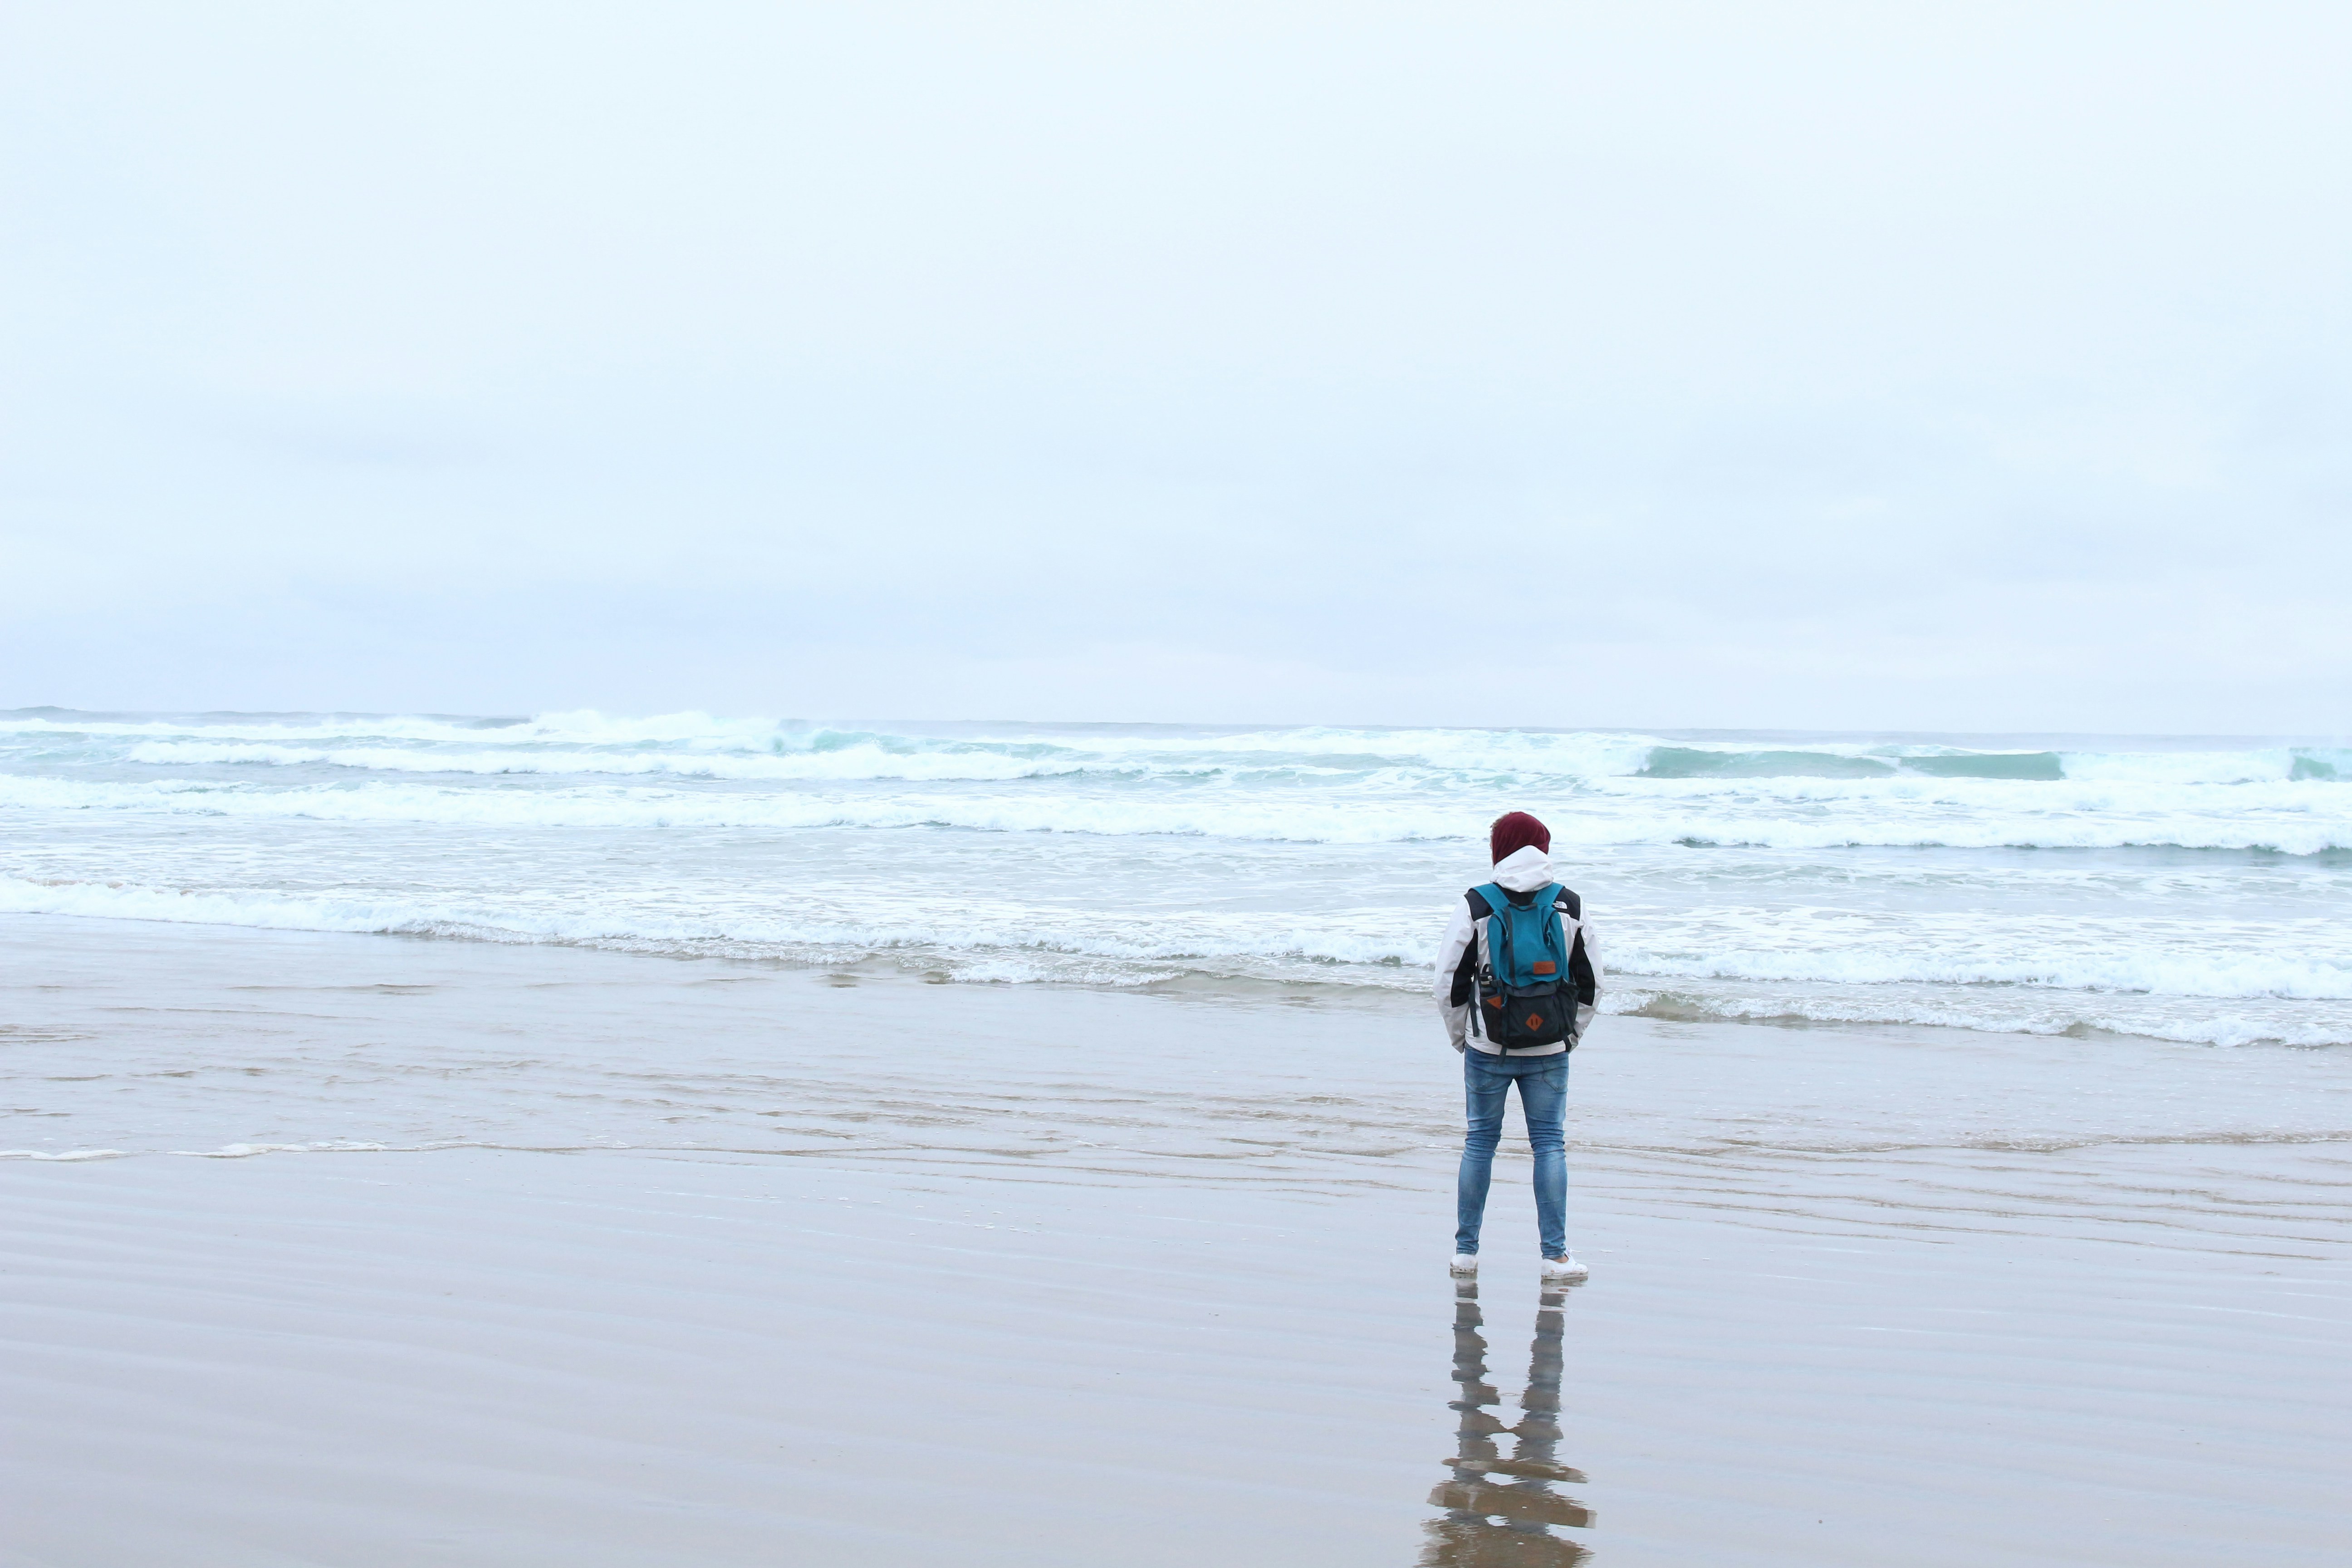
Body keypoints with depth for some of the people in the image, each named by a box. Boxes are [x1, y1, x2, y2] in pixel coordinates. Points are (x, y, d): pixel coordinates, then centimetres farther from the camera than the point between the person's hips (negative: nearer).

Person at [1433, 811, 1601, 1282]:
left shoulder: (1475, 906, -4)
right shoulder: (1570, 906, 2)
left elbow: (1449, 981, -2)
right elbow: (1591, 982, 8)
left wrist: (1461, 1037, 11)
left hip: (1488, 1049, -1)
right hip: (1550, 1050, 1)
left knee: (1480, 1141, 9)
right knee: (1550, 1143, 5)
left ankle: (1466, 1250, 13)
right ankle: (1555, 1254, 2)